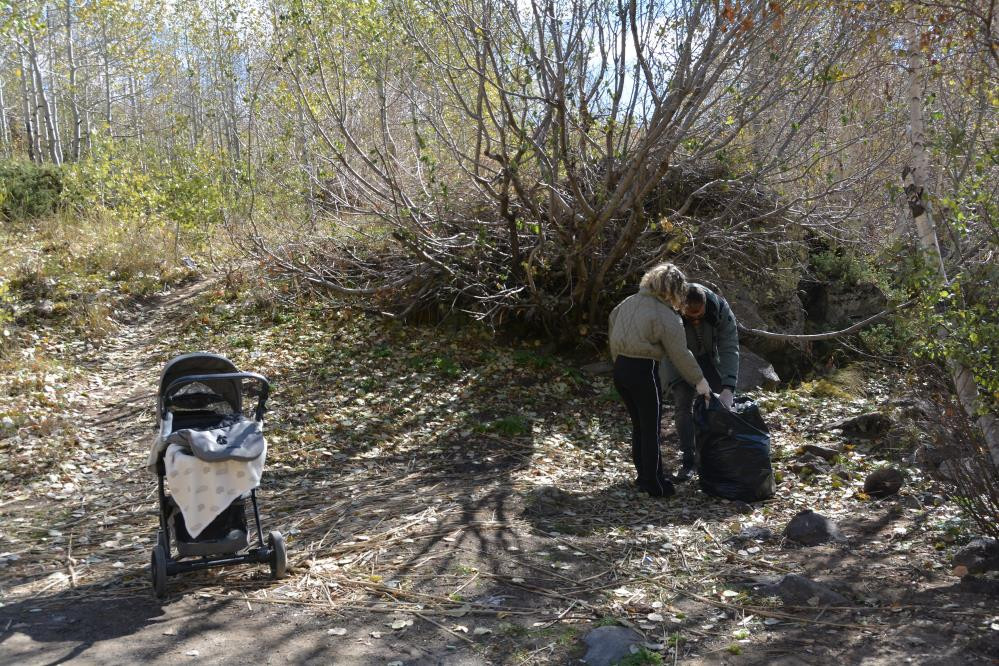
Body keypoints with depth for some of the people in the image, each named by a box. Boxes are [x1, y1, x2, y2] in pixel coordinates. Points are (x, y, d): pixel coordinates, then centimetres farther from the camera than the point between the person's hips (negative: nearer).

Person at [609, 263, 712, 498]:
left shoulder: (629, 302, 8)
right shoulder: (666, 316, -14)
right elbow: (680, 354, -11)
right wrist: (699, 381, 1)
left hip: (620, 368, 7)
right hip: (643, 372, -7)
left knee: (638, 425, 19)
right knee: (651, 429, 4)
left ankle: (644, 475, 28)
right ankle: (653, 483, 11)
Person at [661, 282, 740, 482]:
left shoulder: (721, 308, -30)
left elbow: (730, 349, -32)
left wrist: (728, 388, -42)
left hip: (710, 358, 2)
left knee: (723, 403, -3)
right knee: (683, 404, -13)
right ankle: (688, 461, -6)